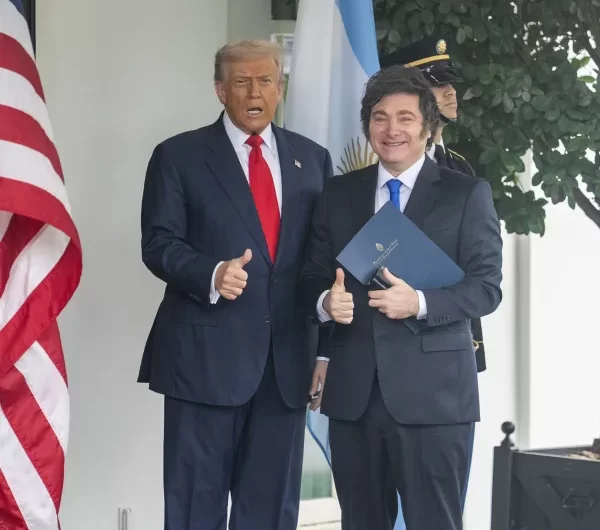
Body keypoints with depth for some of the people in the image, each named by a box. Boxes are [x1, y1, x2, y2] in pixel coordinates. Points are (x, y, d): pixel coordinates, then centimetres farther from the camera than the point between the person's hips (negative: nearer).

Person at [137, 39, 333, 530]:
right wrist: (211, 274, -24)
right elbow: (159, 244, -4)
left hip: (287, 357, 4)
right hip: (206, 354, -3)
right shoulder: (179, 156, 2)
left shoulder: (312, 159, 13)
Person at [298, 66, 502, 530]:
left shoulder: (467, 194, 2)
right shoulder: (338, 193, 13)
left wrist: (419, 303, -20)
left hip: (432, 392, -4)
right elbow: (311, 279, 13)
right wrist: (326, 301, -11)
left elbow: (487, 287, -4)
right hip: (352, 391, 4)